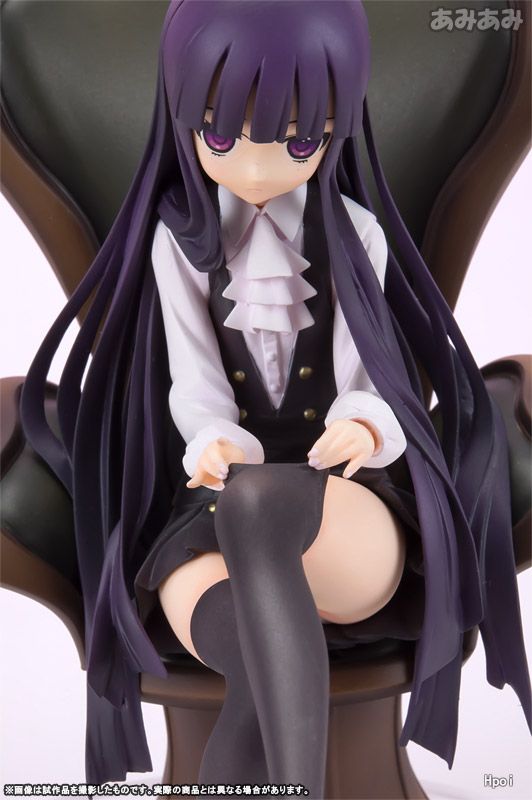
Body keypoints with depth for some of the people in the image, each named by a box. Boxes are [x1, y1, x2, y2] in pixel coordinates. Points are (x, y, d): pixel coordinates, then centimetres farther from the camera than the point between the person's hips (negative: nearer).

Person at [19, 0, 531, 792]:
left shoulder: (354, 234, 5)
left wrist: (365, 429, -26)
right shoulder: (178, 239, 6)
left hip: (351, 510, -1)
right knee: (268, 683, -37)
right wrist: (216, 445, -23)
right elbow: (192, 379, 1)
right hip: (216, 505, 1)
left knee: (256, 502, -42)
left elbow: (365, 374, -1)